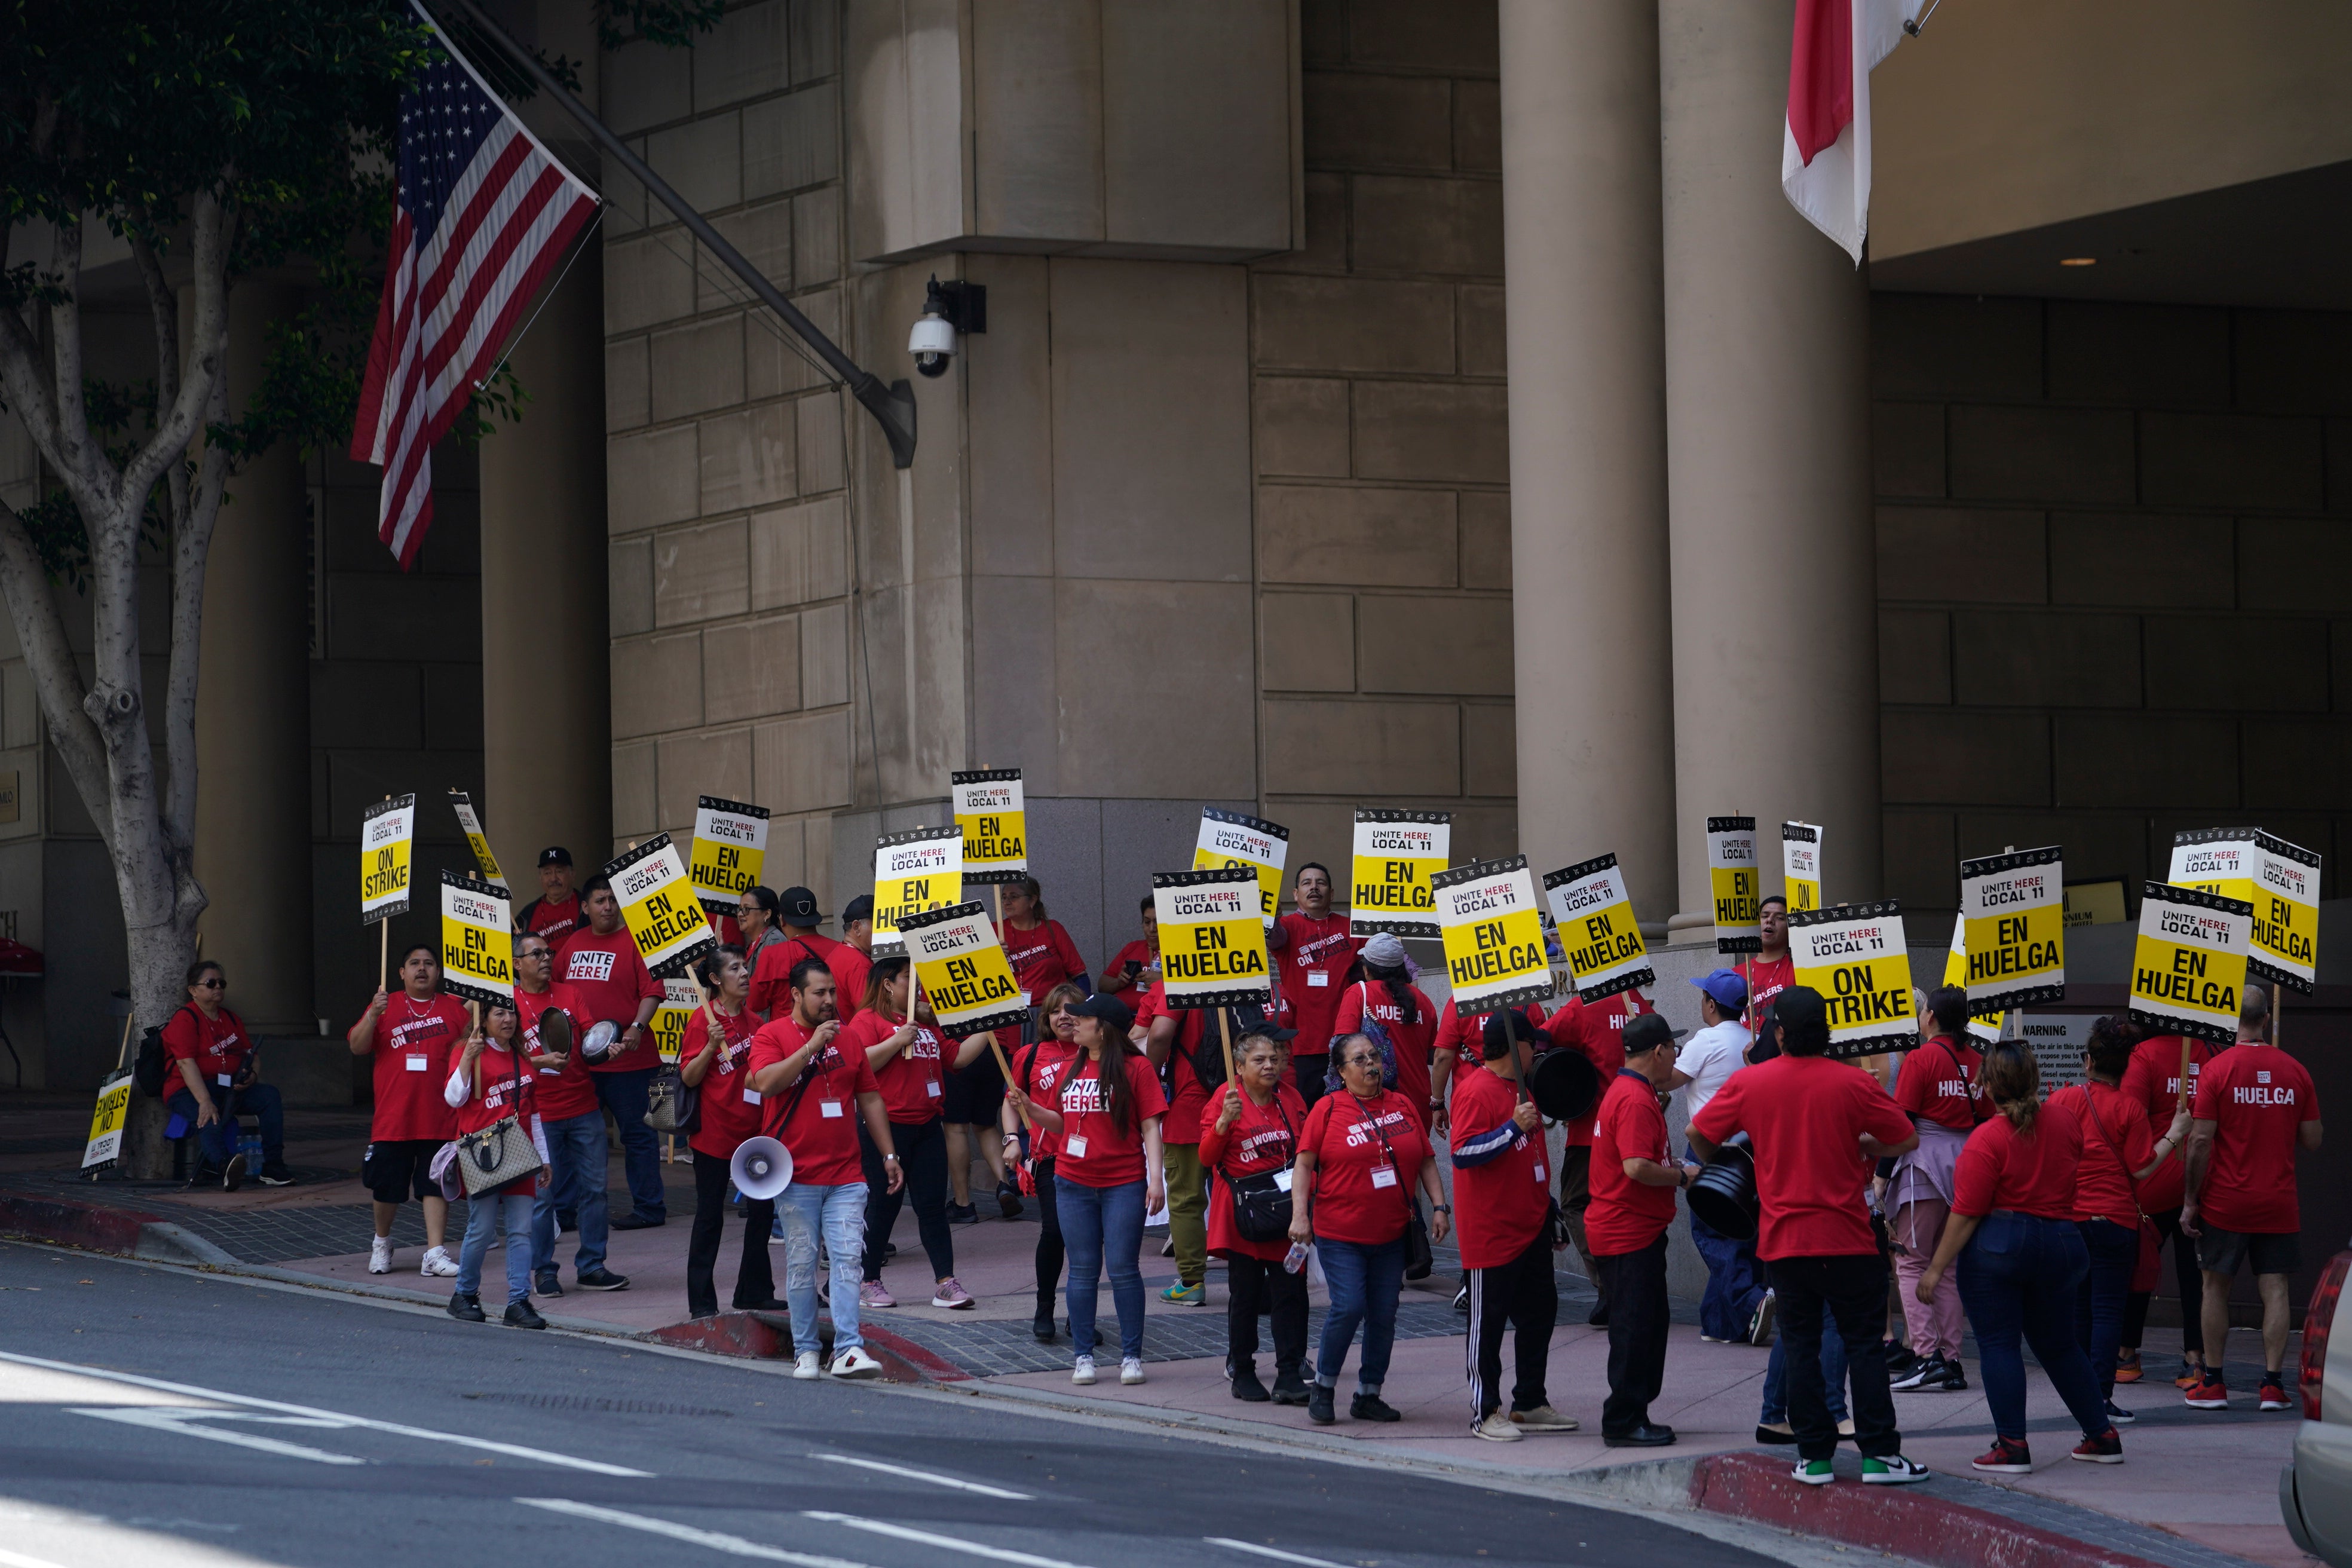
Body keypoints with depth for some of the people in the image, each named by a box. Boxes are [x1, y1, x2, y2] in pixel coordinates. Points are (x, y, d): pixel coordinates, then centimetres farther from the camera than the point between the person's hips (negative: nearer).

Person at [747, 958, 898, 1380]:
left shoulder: (846, 1037, 14)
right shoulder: (772, 1035, 0)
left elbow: (870, 1099, 19)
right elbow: (766, 1082, -19)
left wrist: (888, 1154, 16)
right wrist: (811, 1046, -19)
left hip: (846, 1175, 3)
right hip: (797, 1176, -3)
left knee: (848, 1259, -6)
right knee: (801, 1264, 2)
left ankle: (849, 1350, -9)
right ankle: (805, 1350, 10)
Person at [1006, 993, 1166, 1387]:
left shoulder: (1135, 1068, -6)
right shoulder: (1072, 1069, 11)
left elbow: (1150, 1127, -7)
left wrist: (1155, 1178, -14)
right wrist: (1028, 1107, 3)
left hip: (1124, 1185, -5)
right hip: (1074, 1184, 5)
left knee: (1123, 1270, -3)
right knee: (1083, 1272, 6)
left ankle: (1132, 1355, 6)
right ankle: (1083, 1356, 12)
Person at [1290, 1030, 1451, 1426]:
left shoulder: (1402, 1106, 9)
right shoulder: (1328, 1109, -2)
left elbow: (1426, 1161, 15)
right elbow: (1304, 1164, -3)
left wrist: (1439, 1206, 6)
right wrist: (1299, 1215, -13)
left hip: (1391, 1234, 4)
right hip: (1340, 1234, -4)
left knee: (1384, 1315, 3)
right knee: (1349, 1307, -15)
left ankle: (1369, 1395, 15)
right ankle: (1323, 1387, 3)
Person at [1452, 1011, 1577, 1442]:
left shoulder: (1518, 1088, 15)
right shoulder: (1476, 1091, -15)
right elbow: (1463, 1153, -24)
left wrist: (1547, 1212, 27)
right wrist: (1514, 1128, -29)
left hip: (1530, 1227, 10)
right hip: (1491, 1231, -9)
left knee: (1540, 1312, 12)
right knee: (1488, 1321, -2)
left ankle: (1530, 1405, 22)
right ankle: (1484, 1414, 4)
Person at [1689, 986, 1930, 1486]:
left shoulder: (1748, 1083, -2)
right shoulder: (1854, 1083, -7)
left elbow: (1698, 1134, 7)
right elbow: (1907, 1140, -1)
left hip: (1782, 1239, 2)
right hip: (1847, 1238, -2)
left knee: (1800, 1347, 8)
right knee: (1864, 1343, 4)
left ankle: (1814, 1457, 6)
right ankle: (1879, 1453, 1)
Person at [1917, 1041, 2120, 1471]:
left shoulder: (1989, 1138, -13)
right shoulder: (2066, 1121, 4)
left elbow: (1966, 1214, -14)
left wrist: (1936, 1267, -9)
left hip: (1997, 1247, -6)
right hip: (2061, 1242, 6)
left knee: (1998, 1343, -1)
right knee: (2059, 1345, 17)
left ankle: (2012, 1446, -6)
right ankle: (2102, 1436, 19)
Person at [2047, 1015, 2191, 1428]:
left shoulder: (2060, 1101, -1)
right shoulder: (2128, 1108, -9)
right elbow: (2142, 1168, -9)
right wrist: (2175, 1134, 1)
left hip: (2067, 1219, 3)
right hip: (2114, 1220, -3)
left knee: (2077, 1307, 13)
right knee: (2108, 1308, -1)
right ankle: (2101, 1394, -7)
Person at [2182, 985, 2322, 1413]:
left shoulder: (2217, 1071, -8)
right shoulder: (2295, 1071, 1)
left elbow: (2201, 1141, -11)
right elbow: (2312, 1140, 4)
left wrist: (2190, 1201, -4)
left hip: (2225, 1201, -2)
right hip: (2278, 1202, 2)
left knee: (2216, 1287, 7)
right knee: (2275, 1289, 3)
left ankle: (2213, 1384, 9)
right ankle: (2274, 1385, -1)